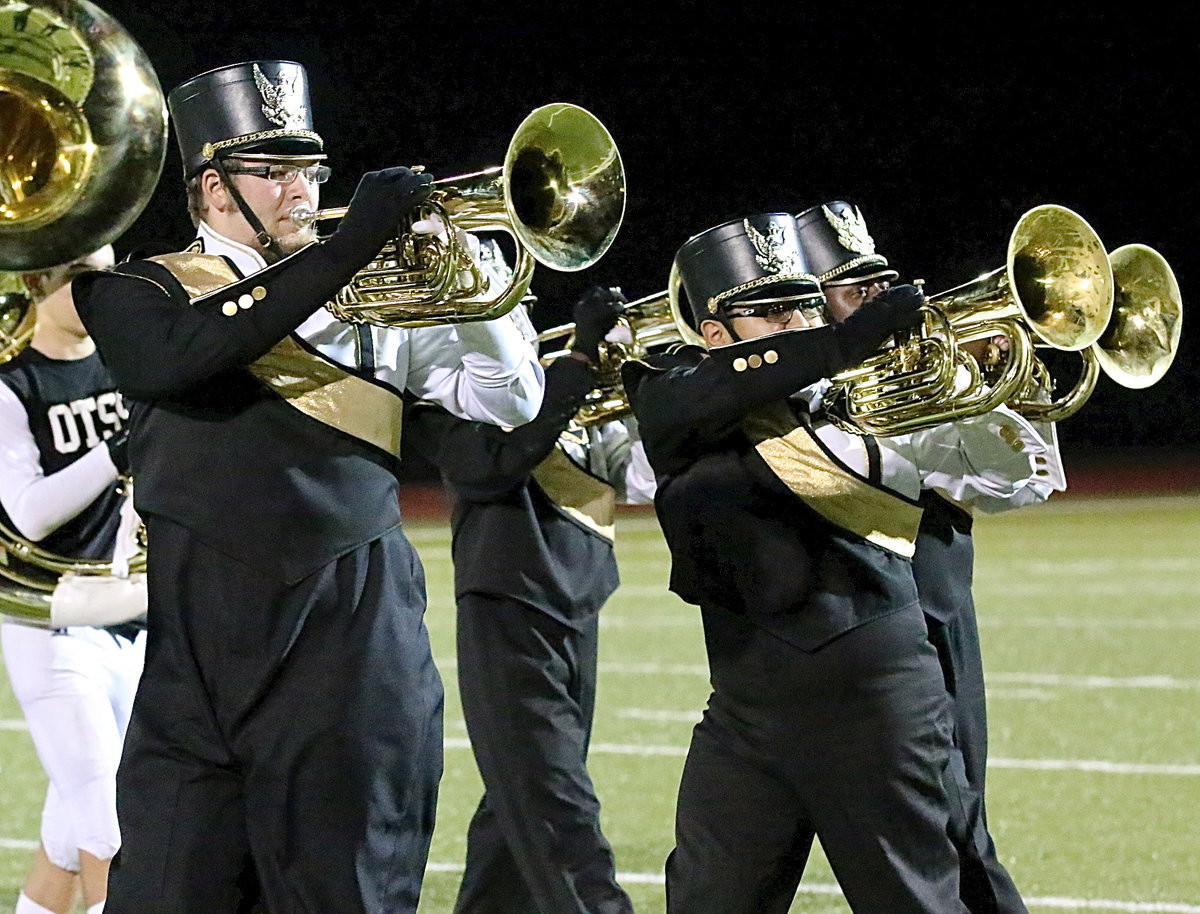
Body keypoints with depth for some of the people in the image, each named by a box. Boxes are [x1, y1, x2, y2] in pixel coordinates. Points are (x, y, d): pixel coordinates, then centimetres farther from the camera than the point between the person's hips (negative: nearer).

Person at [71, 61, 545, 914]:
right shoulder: (140, 293, 6)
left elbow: (510, 400, 9)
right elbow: (182, 353, -18)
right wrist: (348, 245, -18)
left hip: (356, 639, 2)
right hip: (200, 643, -2)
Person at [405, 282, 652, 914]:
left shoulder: (531, 358, 16)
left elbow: (634, 477, 11)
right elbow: (492, 459, -21)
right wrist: (581, 357, -21)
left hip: (576, 605, 7)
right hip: (510, 606, -7)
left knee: (520, 814, 11)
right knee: (559, 819, -13)